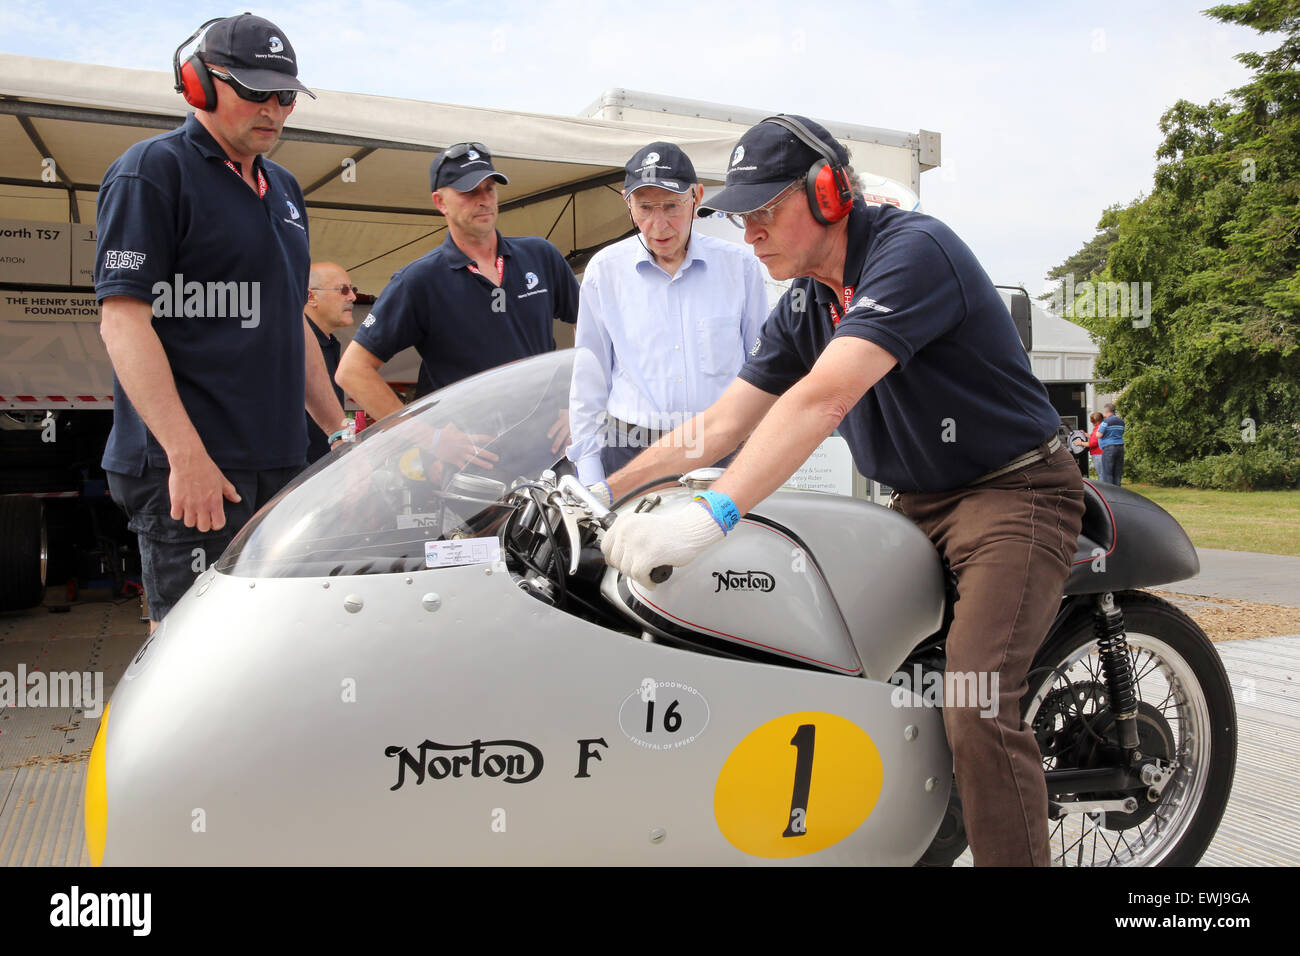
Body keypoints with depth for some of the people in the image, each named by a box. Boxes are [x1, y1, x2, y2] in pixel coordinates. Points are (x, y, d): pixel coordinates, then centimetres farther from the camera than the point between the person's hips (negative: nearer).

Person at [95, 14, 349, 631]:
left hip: (277, 462, 8)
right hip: (190, 464, -8)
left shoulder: (282, 188, 21)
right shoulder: (151, 171, -4)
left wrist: (341, 432, 22)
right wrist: (186, 455, -21)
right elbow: (122, 320, -13)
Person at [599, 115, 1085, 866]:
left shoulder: (913, 247, -19)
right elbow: (723, 422, 9)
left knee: (977, 709, -23)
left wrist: (712, 514, -40)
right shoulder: (804, 305, 9)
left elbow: (825, 397, -32)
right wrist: (599, 491, 2)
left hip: (1013, 490, -8)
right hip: (917, 506, 8)